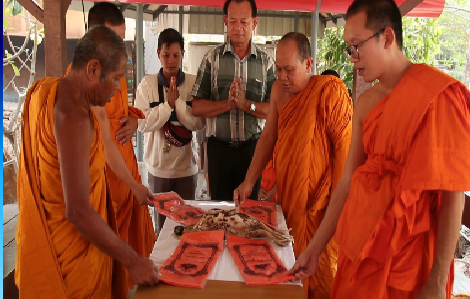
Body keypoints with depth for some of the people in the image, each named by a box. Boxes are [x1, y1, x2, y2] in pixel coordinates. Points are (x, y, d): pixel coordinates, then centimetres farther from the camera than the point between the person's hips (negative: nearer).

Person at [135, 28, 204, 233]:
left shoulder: (193, 83, -4)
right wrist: (168, 104, -16)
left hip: (186, 164, 0)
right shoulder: (147, 83, -3)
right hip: (158, 165, 0)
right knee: (161, 220, 12)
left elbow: (198, 123, -9)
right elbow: (144, 124, -10)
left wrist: (178, 101, -17)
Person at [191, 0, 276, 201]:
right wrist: (228, 103, -17)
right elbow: (197, 107, -3)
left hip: (253, 147, 1)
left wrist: (246, 104, -18)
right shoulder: (212, 58, 1)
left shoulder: (266, 62, 3)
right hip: (219, 147, 0)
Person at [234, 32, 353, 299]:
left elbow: (344, 145, -16)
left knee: (318, 276, 4)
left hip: (317, 204, -6)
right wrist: (248, 182, 7)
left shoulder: (330, 89, -14)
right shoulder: (279, 89, 6)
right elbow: (269, 137, 11)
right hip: (285, 197, 6)